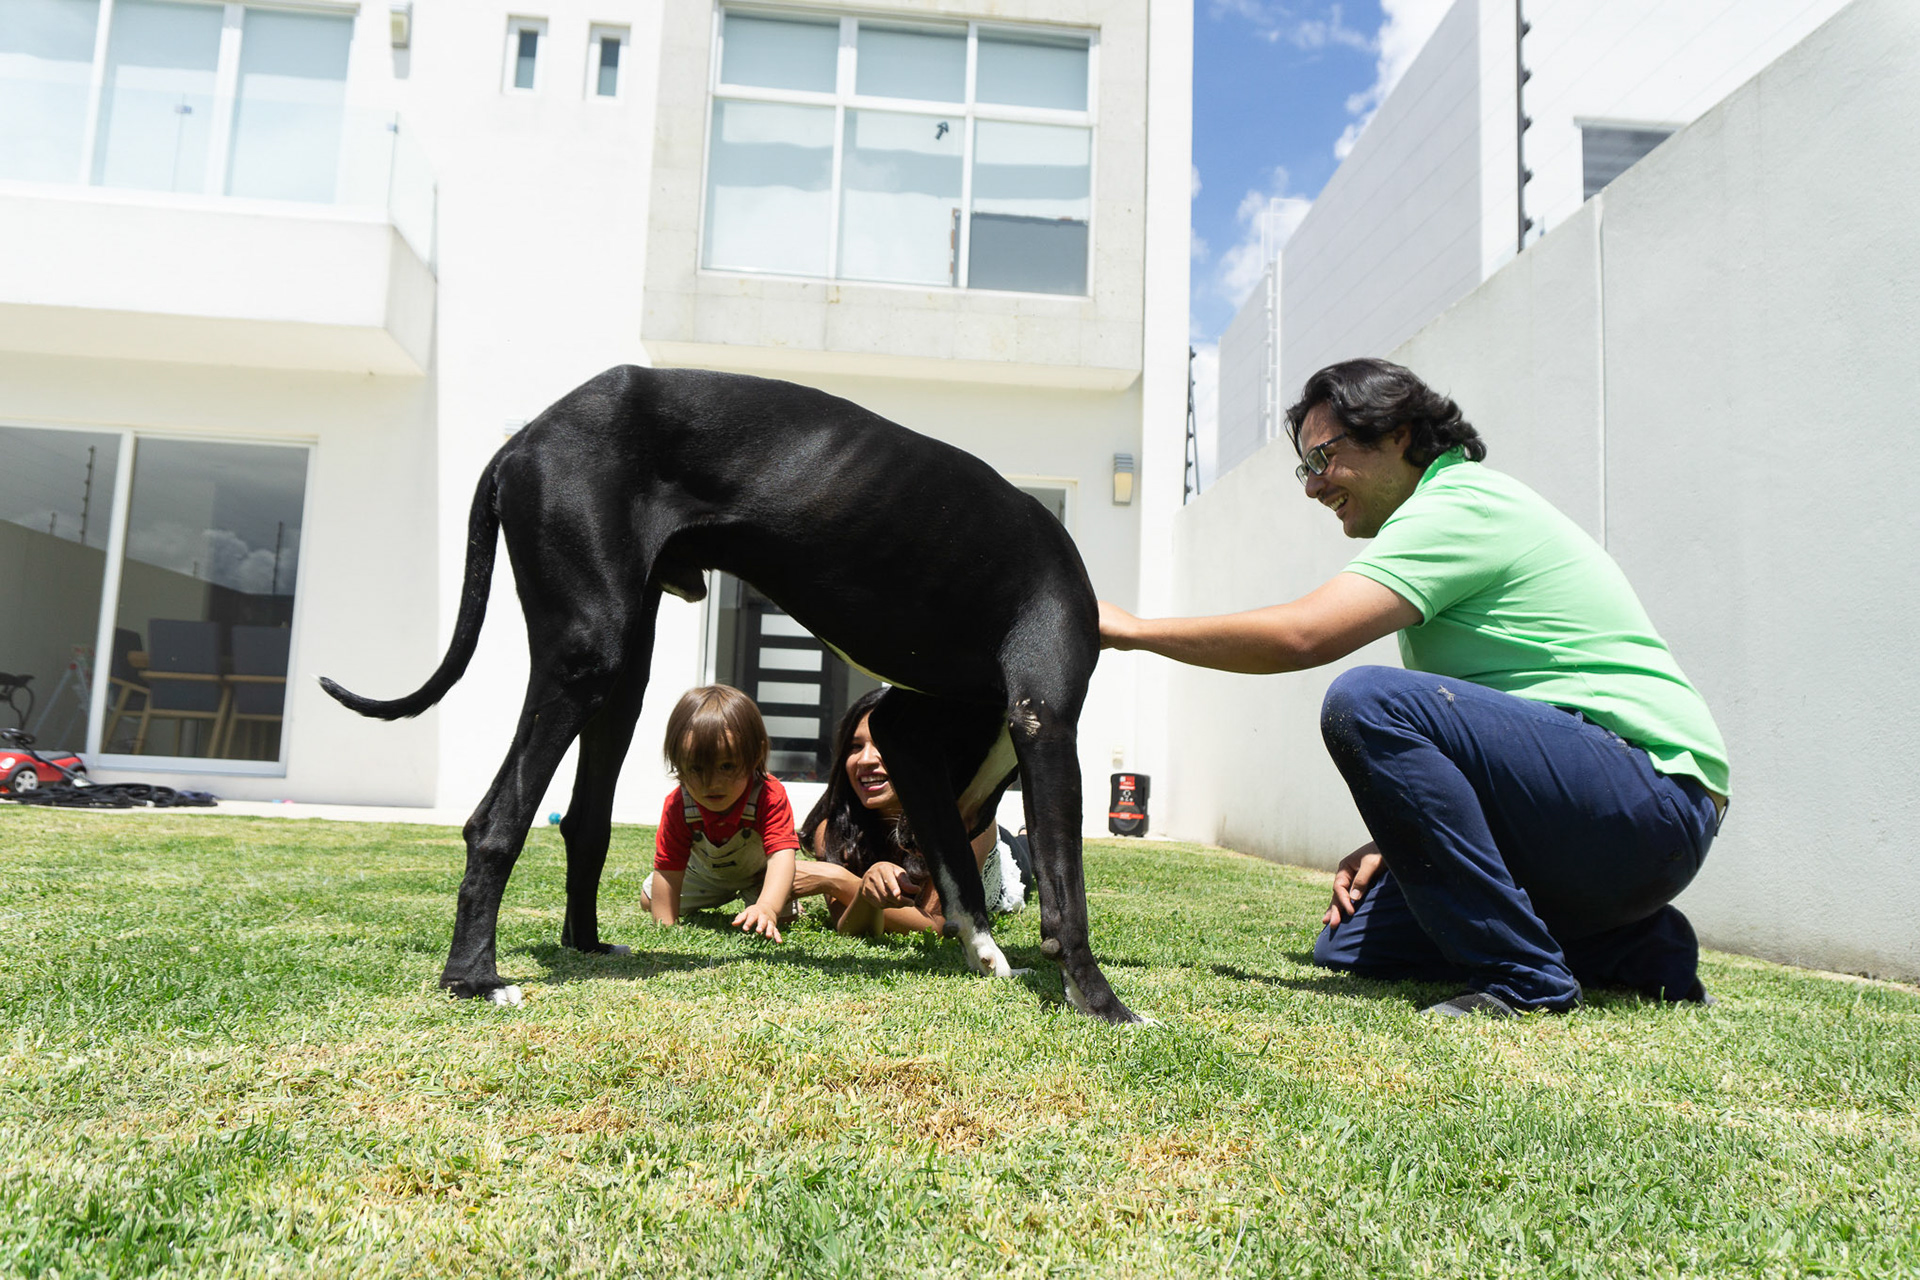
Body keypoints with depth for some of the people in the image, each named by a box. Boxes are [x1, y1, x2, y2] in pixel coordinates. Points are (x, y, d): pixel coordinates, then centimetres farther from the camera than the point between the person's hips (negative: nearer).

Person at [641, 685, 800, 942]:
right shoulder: (678, 806, -36)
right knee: (649, 900, 9)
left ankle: (749, 894, 19)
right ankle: (722, 896, 34)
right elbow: (667, 870, -31)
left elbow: (781, 855, -54)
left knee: (784, 916, -16)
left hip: (757, 870, -2)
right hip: (704, 870, 2)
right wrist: (666, 927, -39)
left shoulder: (769, 797, -44)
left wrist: (767, 908, -71)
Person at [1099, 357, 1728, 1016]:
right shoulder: (1455, 515, 21)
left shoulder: (1462, 505, -12)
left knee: (1365, 700, -28)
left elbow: (1301, 635, -24)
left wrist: (1132, 628, -12)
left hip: (1651, 795, -10)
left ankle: (1521, 977, -19)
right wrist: (1396, 838, 10)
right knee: (1349, 945, 6)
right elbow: (1472, 748, 22)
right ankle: (1635, 947, 9)